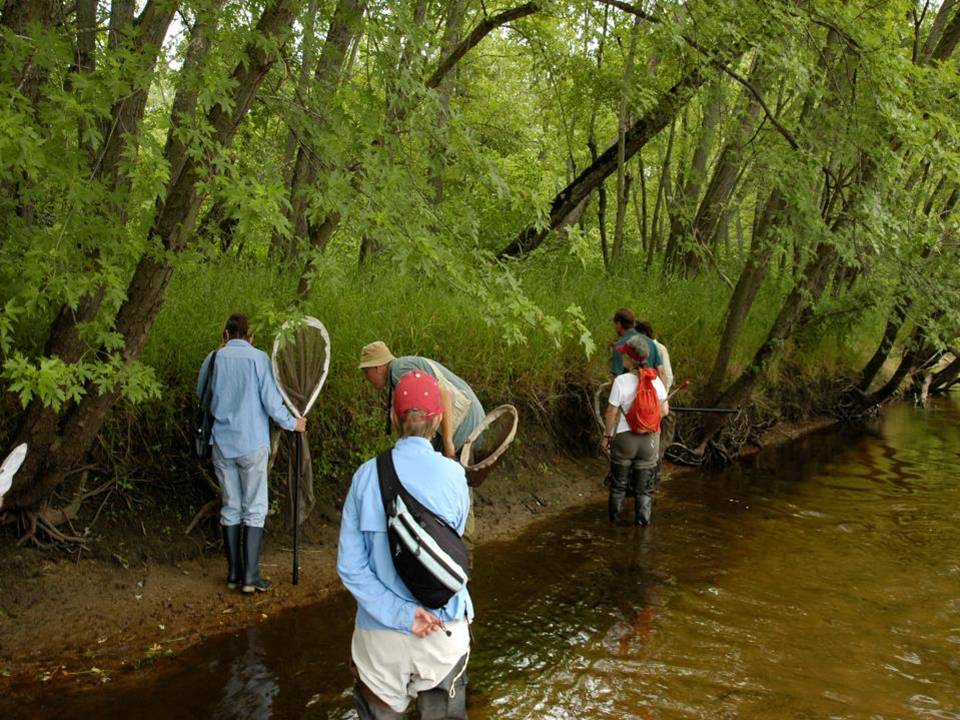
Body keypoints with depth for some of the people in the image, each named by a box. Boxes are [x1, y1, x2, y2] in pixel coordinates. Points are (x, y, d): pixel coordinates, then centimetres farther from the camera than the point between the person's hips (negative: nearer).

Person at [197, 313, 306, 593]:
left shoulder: (213, 359, 2)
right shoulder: (258, 358, -8)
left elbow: (202, 395, 16)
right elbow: (271, 402, -11)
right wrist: (293, 423, 5)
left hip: (222, 444, 4)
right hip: (252, 444, -3)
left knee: (230, 508, 13)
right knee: (254, 509, 3)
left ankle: (233, 573, 16)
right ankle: (250, 576, 1)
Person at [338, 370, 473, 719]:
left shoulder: (367, 475, -9)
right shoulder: (453, 475, -12)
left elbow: (350, 566, -11)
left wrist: (401, 614, -12)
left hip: (379, 632, 1)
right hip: (444, 631, 0)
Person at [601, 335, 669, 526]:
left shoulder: (621, 381, -16)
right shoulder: (656, 380, -6)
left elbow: (612, 412, -12)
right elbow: (664, 410, 0)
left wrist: (607, 435, -1)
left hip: (625, 437, -2)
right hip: (650, 438, 2)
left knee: (619, 483, 17)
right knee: (644, 488, 14)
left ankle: (614, 517, 27)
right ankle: (642, 521, 15)